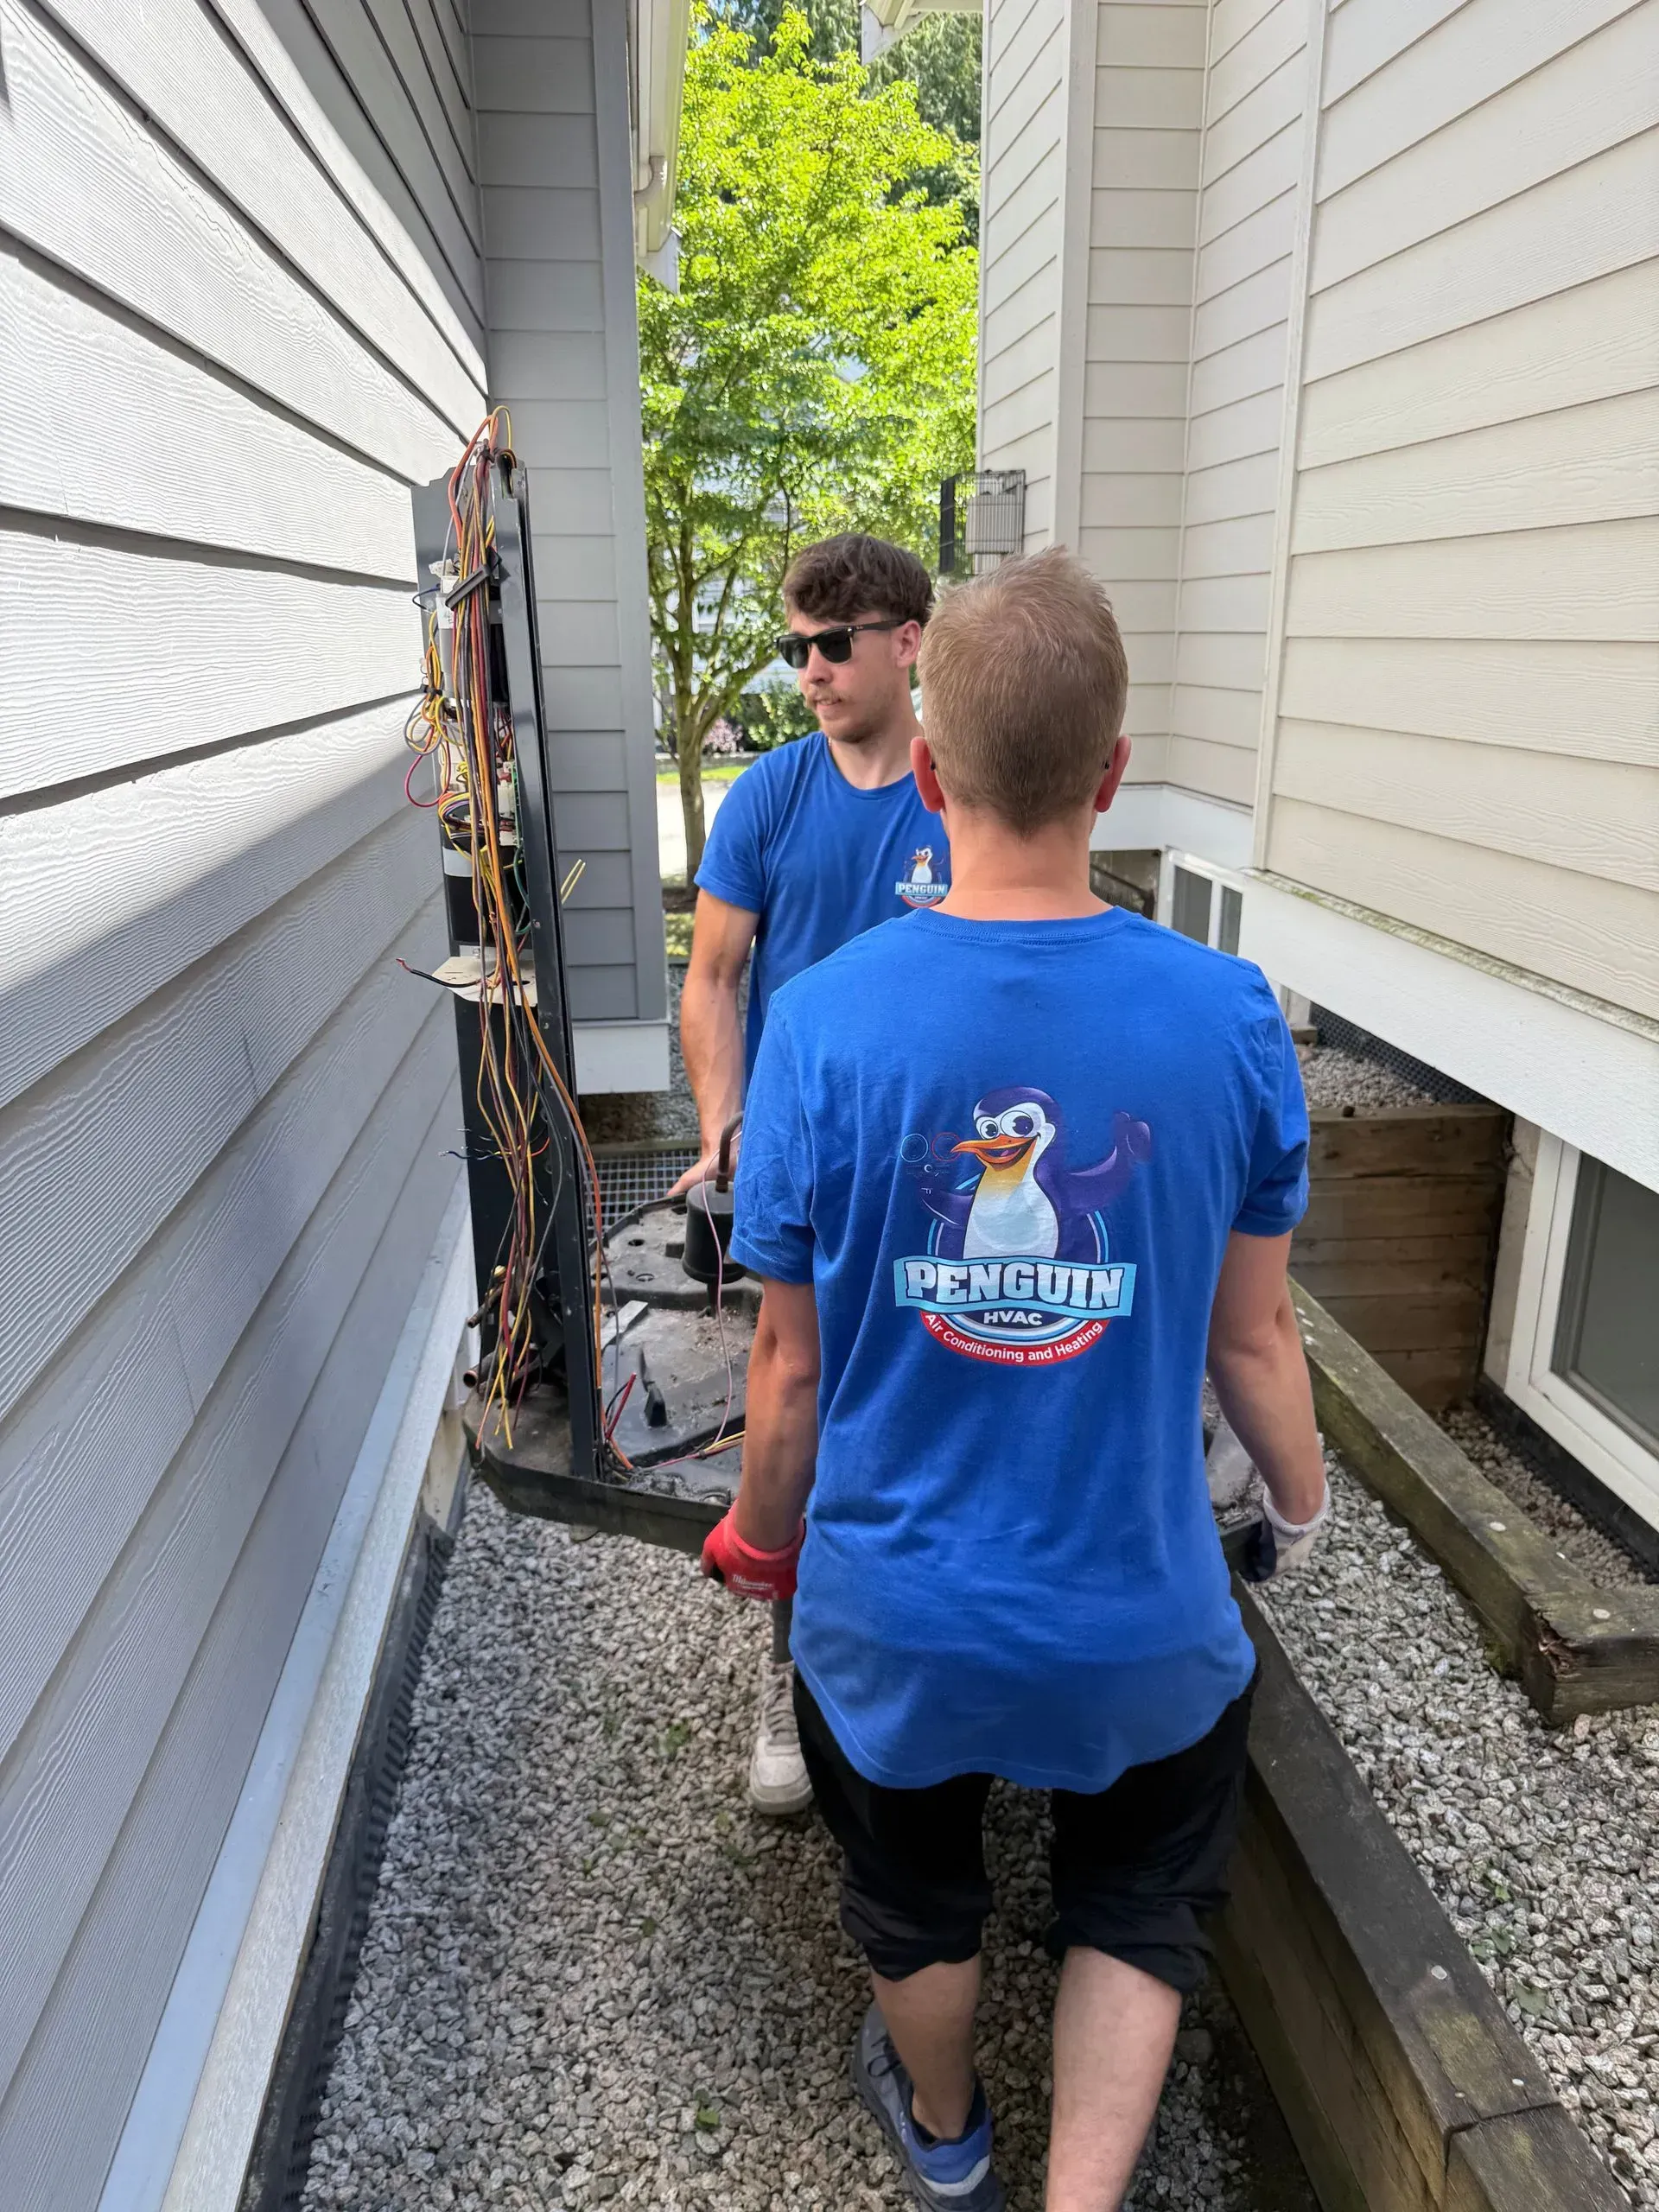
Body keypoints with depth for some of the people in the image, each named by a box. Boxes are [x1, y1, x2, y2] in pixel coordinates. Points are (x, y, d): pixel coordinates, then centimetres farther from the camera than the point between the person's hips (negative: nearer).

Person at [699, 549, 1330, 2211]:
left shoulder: (824, 1022, -20)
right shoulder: (1225, 1016, -17)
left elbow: (792, 1364, -11)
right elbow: (1250, 1337, -7)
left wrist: (763, 1536, 9)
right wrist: (1300, 1506, 14)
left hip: (895, 1616, 1)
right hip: (1136, 1618, 0)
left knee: (919, 1909, 30)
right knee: (1133, 1909, 30)